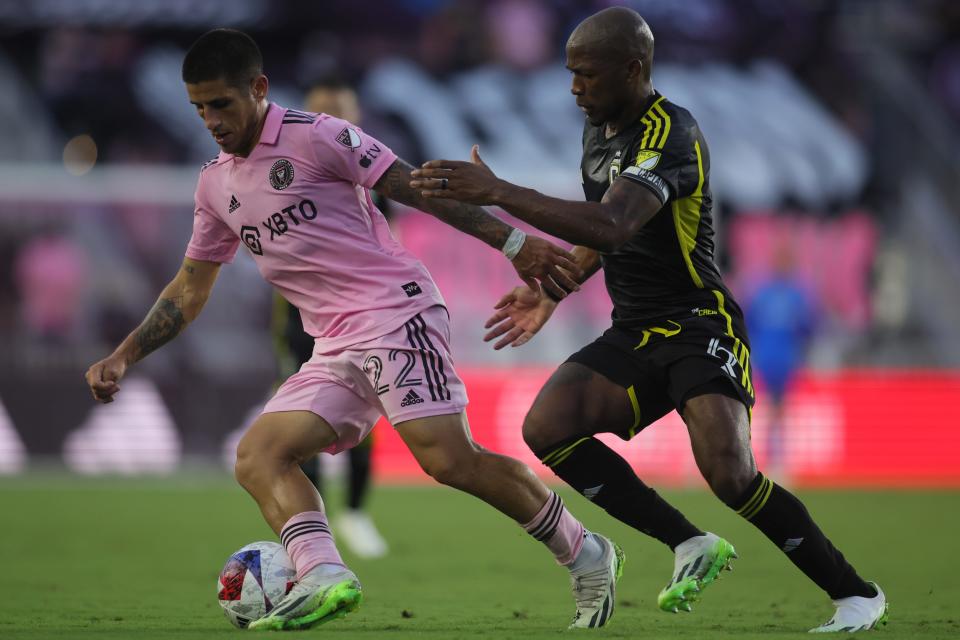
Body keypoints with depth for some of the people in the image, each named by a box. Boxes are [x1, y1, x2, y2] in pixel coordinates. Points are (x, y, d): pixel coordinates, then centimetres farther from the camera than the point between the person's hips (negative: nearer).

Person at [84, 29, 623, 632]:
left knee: (449, 459, -20)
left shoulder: (314, 136, -6)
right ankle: (323, 576, -29)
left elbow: (416, 189, -7)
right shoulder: (216, 185, 16)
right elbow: (191, 287, 26)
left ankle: (586, 557, -6)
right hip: (335, 350, 8)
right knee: (257, 454, -11)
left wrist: (513, 243, -11)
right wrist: (123, 357, 18)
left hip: (396, 313, -8)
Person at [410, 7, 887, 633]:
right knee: (547, 426, -16)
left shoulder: (672, 133, -20)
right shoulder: (600, 128, 10)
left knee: (730, 474, -26)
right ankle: (691, 546, -5)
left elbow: (613, 226, -37)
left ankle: (857, 594, -6)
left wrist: (499, 193, -40)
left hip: (699, 325, -8)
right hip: (633, 334, 8)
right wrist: (553, 291, 18)